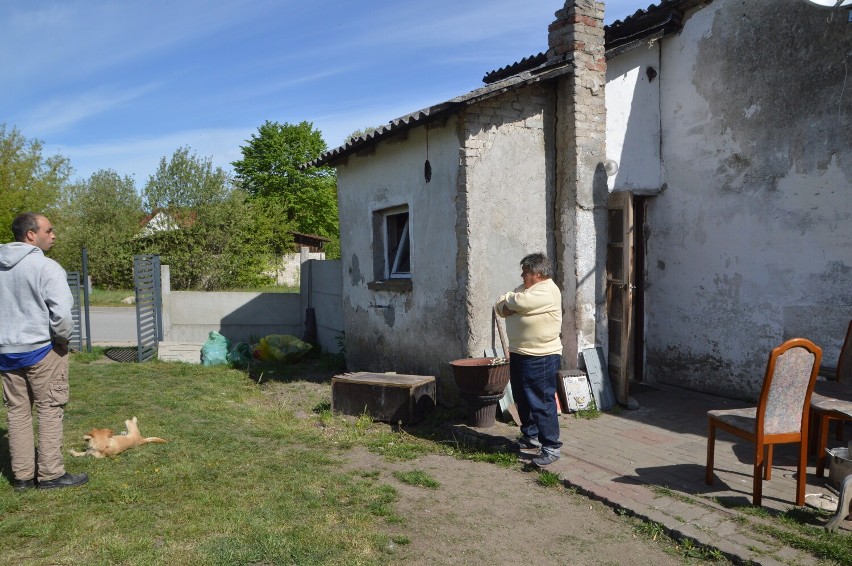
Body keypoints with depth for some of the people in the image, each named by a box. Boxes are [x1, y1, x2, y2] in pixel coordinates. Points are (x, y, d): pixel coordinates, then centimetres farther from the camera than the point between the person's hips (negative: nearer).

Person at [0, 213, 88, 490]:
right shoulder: (46, 267, -16)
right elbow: (61, 314, -23)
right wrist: (64, 337, -5)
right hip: (41, 350, -7)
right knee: (50, 410, 4)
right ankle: (51, 474, 9)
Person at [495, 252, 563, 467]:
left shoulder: (547, 291, -16)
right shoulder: (526, 288, 15)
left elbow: (518, 302, -27)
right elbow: (500, 306, 10)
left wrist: (507, 301, -5)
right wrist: (507, 307, -13)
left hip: (541, 357, -10)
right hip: (519, 353, 10)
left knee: (542, 403, -7)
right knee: (523, 399, 18)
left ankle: (552, 447, 1)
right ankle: (530, 436, 33)